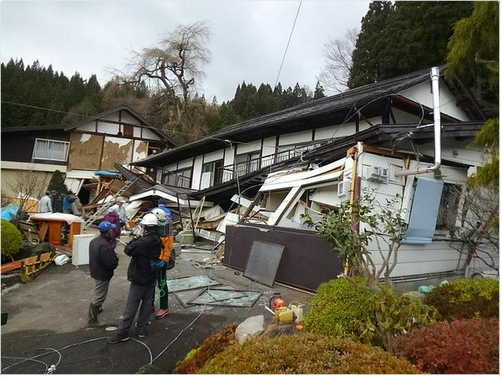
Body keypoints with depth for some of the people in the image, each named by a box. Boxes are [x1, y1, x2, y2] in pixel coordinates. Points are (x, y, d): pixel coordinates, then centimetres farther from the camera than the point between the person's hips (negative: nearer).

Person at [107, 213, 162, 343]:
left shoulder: (142, 242, -25)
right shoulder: (157, 241, -1)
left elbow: (128, 250, -14)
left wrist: (135, 239, 1)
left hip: (139, 277, -7)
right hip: (151, 276, 7)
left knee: (132, 304, 0)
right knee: (146, 302, 13)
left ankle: (122, 332, 7)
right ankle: (142, 329, 22)